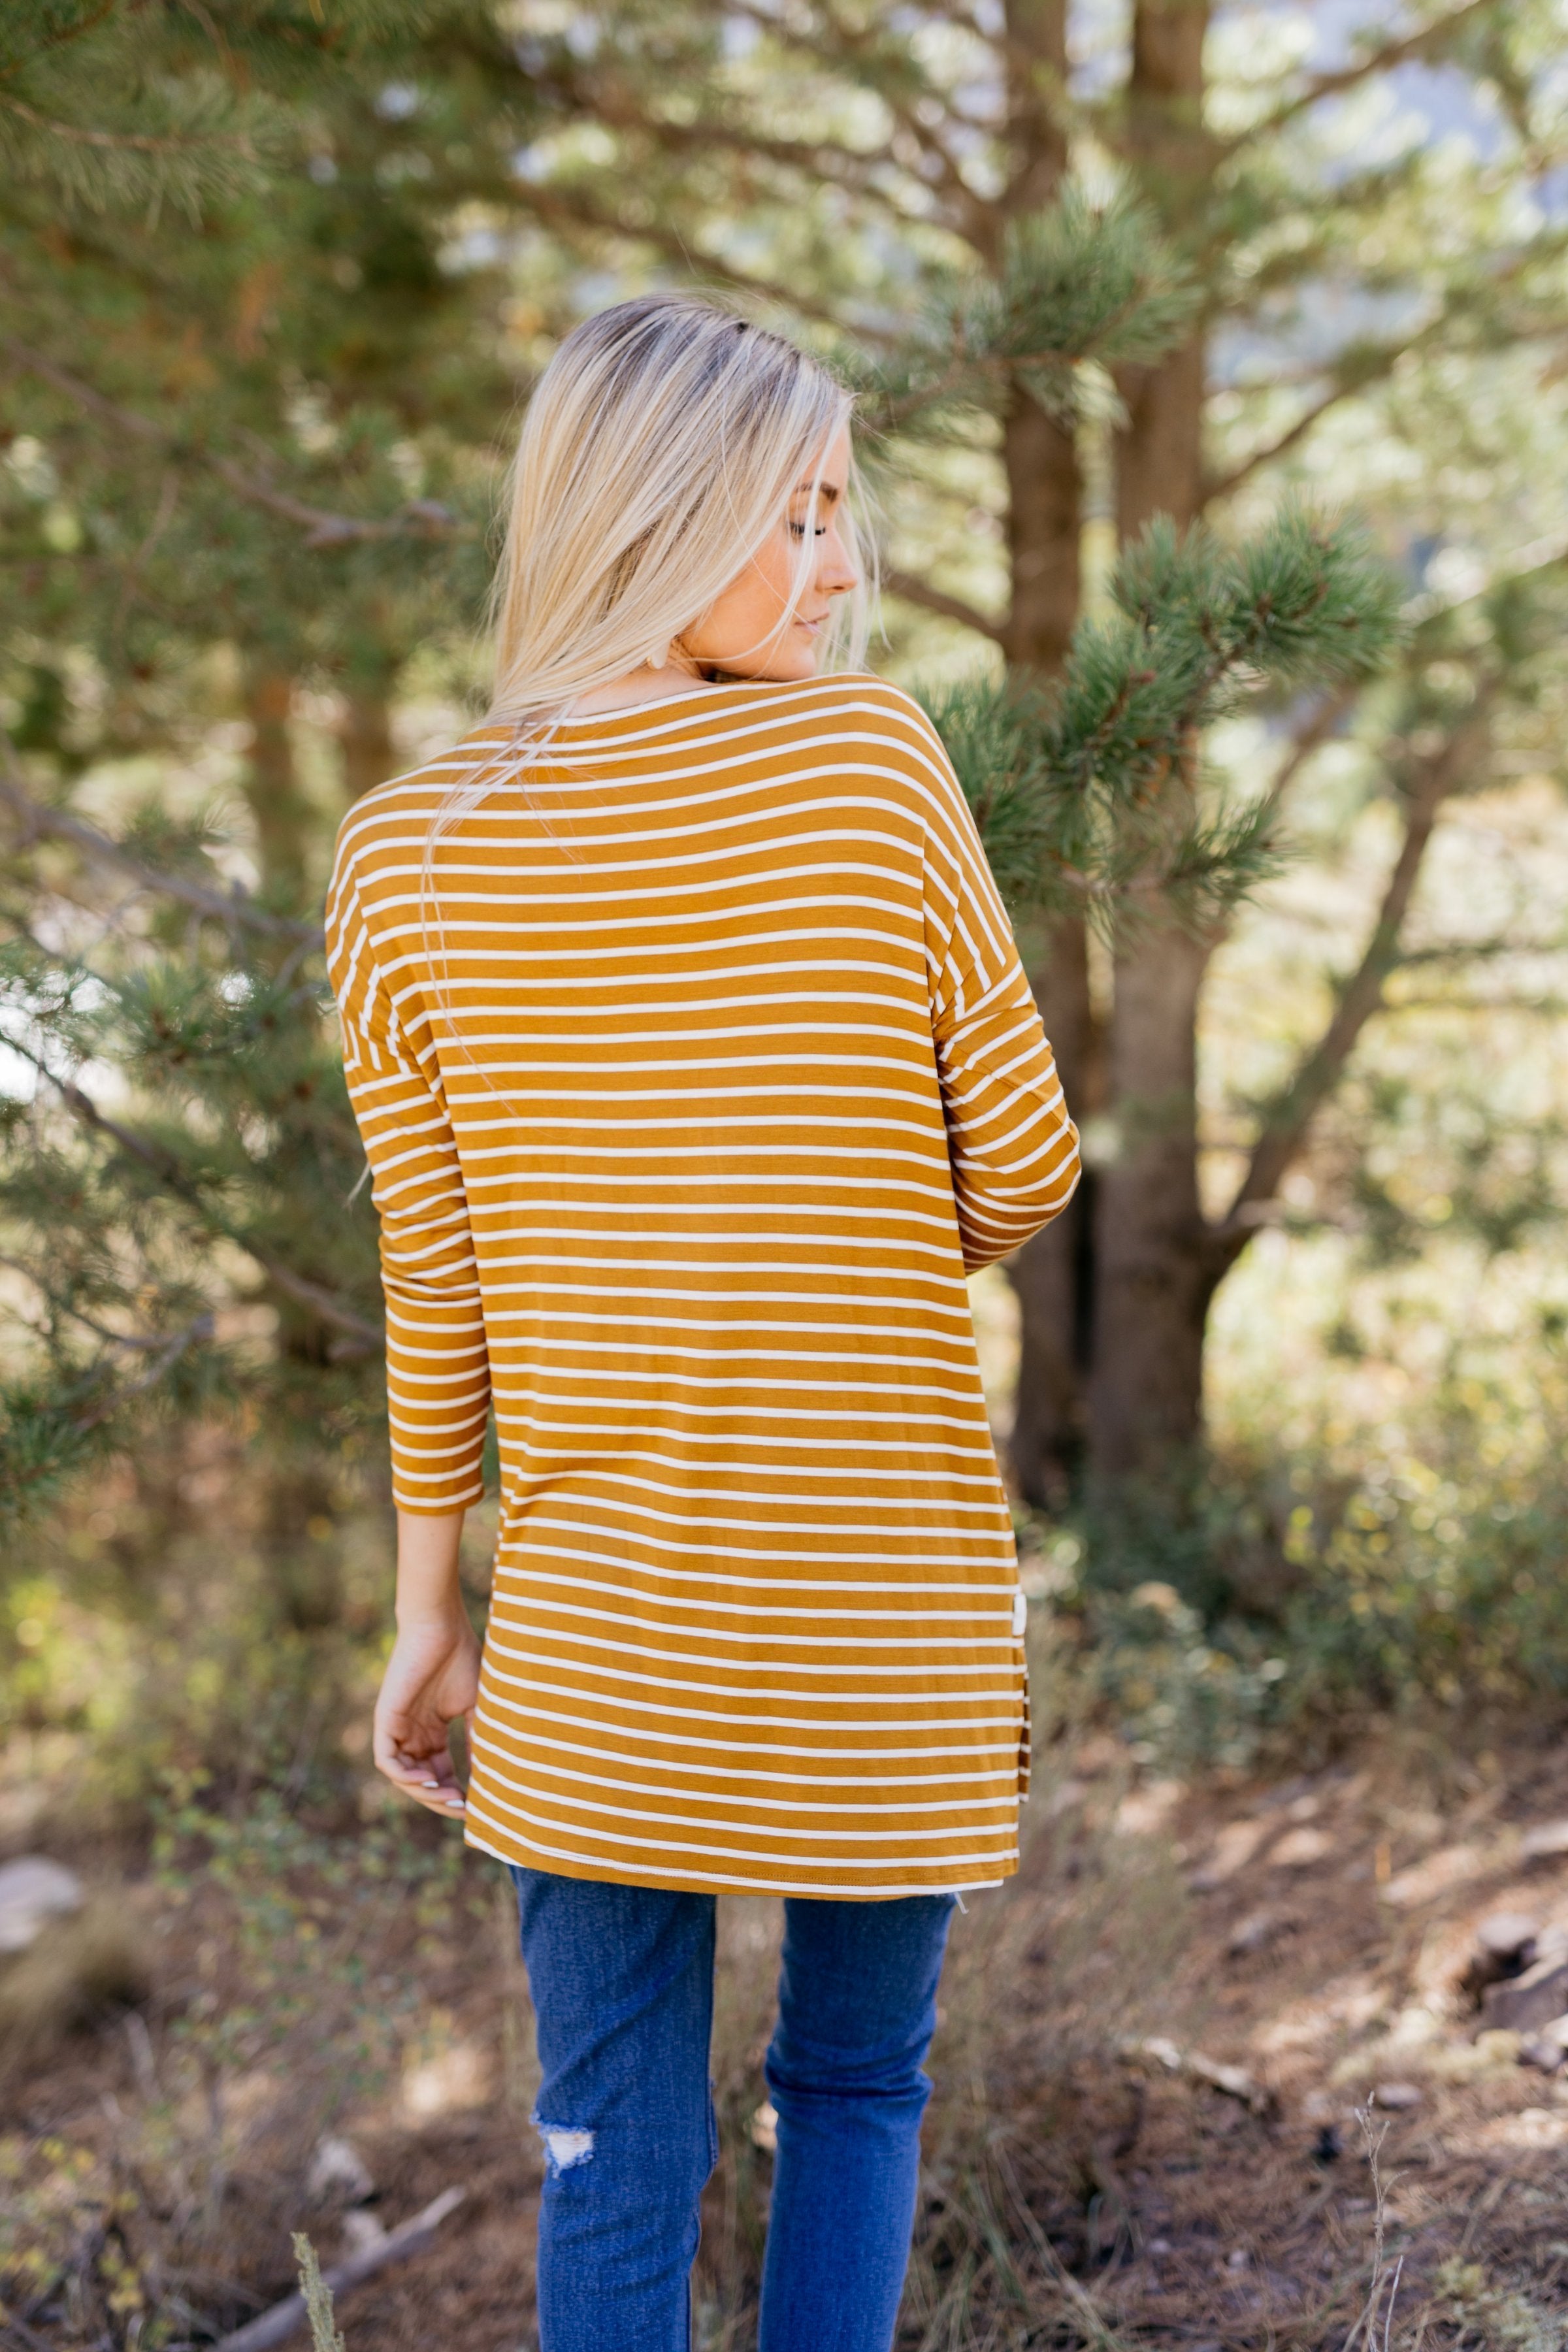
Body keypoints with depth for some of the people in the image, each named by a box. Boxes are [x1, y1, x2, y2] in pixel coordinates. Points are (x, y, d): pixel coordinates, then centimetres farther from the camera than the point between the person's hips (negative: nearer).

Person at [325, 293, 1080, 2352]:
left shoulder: (404, 854, -3)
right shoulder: (871, 756, -10)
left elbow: (431, 1288, 1)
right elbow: (1024, 1171, -4)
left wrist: (429, 1610, 12)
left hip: (591, 1619, 2)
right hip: (886, 1598, -1)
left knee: (614, 2149, 12)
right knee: (856, 2080, 19)